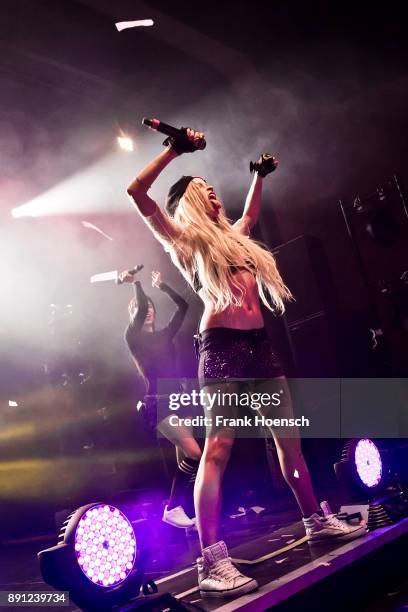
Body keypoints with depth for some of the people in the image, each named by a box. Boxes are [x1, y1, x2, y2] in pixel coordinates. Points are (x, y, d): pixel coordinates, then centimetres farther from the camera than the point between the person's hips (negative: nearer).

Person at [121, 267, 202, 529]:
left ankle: (178, 509, 12)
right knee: (193, 453, -19)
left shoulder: (164, 335, 16)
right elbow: (140, 308, -17)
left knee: (185, 460, 4)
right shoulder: (133, 337, -1)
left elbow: (183, 306, 16)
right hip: (158, 403, -7)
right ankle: (172, 508, -8)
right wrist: (135, 283, -4)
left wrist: (161, 286, 22)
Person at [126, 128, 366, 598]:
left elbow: (250, 214, 49)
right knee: (218, 446, -16)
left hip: (259, 344, 7)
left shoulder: (231, 236, 25)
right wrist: (174, 150, -4)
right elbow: (137, 193, -5)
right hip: (221, 346, -7)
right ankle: (212, 561, -17)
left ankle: (316, 520, 26)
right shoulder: (182, 239, 5)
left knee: (290, 439, 11)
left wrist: (260, 176, 45)